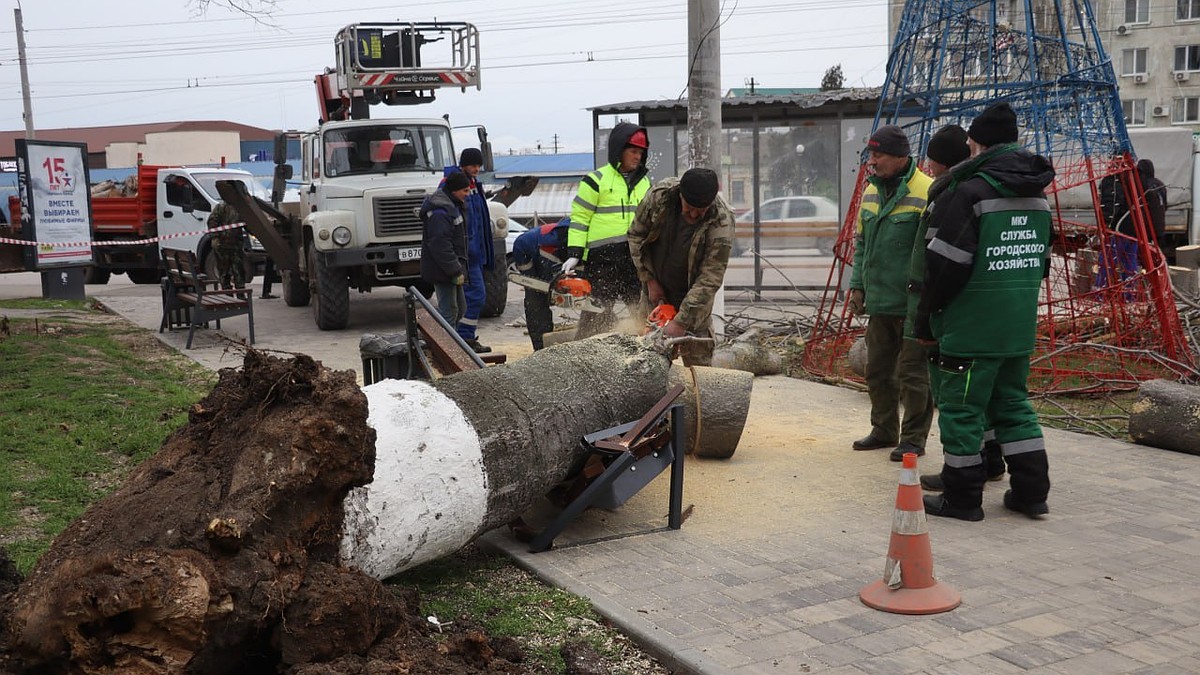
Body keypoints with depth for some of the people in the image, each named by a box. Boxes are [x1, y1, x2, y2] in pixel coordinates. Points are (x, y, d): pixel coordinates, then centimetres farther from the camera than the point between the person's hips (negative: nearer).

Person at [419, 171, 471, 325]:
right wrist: (455, 271, -24)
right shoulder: (439, 211, -20)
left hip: (451, 269, 11)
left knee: (460, 309, 17)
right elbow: (440, 245, -26)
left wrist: (459, 268, 20)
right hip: (442, 271, -11)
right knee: (449, 312, -8)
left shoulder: (453, 206, 15)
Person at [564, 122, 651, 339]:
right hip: (602, 259, -6)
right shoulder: (596, 180, -5)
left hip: (637, 258, 6)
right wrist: (574, 254, -12)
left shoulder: (644, 182, 15)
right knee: (597, 319, -3)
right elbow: (579, 218, -6)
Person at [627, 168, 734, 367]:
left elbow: (709, 280, -28)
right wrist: (650, 281, -8)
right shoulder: (660, 194, -20)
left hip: (693, 297, -3)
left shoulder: (721, 224, -29)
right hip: (656, 291, 3)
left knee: (698, 362, -4)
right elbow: (636, 235, -5)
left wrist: (680, 322, -30)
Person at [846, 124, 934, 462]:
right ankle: (884, 430, 30)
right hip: (879, 303, 8)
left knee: (912, 374, 1)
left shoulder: (926, 193, -13)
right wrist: (857, 285, 14)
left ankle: (913, 438, 13)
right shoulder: (871, 191, 11)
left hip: (913, 305, -8)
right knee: (878, 370, 16)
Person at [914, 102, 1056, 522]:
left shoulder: (967, 193, -15)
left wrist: (925, 321, -5)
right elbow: (1041, 261, 16)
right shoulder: (1037, 195, 10)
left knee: (961, 408, 2)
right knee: (1013, 402, 18)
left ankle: (962, 498, 9)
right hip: (1021, 325, 8)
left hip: (971, 327, -8)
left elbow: (946, 266, -16)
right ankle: (1031, 491, 21)